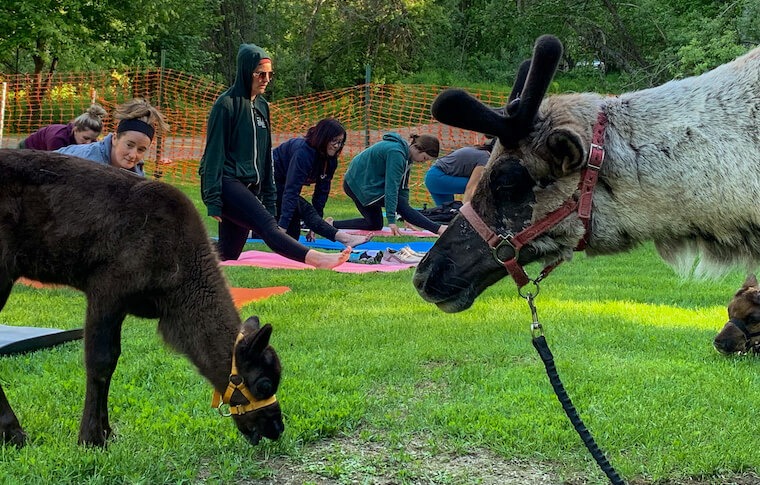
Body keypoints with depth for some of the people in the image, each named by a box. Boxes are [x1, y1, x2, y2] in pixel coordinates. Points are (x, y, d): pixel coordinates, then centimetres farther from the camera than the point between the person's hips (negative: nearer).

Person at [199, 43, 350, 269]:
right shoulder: (226, 104, -6)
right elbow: (214, 152, -9)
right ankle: (314, 258, -44)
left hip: (249, 188, 9)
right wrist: (213, 200, -14)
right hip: (226, 183, -8)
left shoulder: (262, 106, 16)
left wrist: (268, 197, 18)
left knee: (229, 252, 5)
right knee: (267, 225, -26)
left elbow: (266, 154, 21)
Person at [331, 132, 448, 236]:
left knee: (374, 224, 13)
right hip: (359, 184, -10)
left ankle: (332, 224, 13)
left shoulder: (406, 154, 5)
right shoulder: (396, 153, -25)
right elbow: (391, 186, -28)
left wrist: (407, 216, 3)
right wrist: (391, 219, -29)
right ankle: (438, 229, -22)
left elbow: (403, 185, 6)